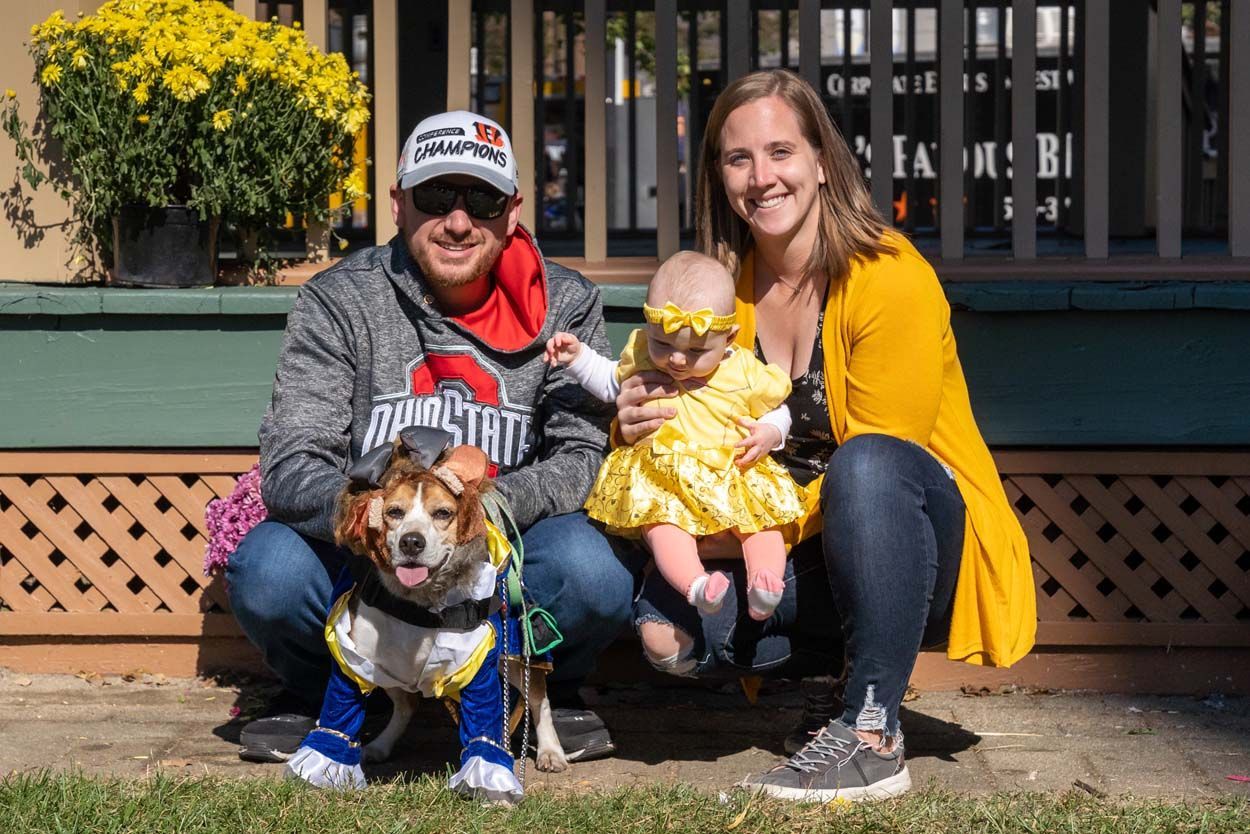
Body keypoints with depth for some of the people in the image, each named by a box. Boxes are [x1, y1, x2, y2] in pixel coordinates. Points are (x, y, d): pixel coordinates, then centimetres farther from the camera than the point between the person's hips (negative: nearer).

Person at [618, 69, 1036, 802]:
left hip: (923, 546, -5)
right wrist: (639, 425, -19)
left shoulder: (890, 279, -17)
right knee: (664, 624, -20)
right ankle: (832, 672, 5)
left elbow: (875, 465, -19)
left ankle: (872, 733, -27)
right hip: (800, 557, 5)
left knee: (864, 465, -38)